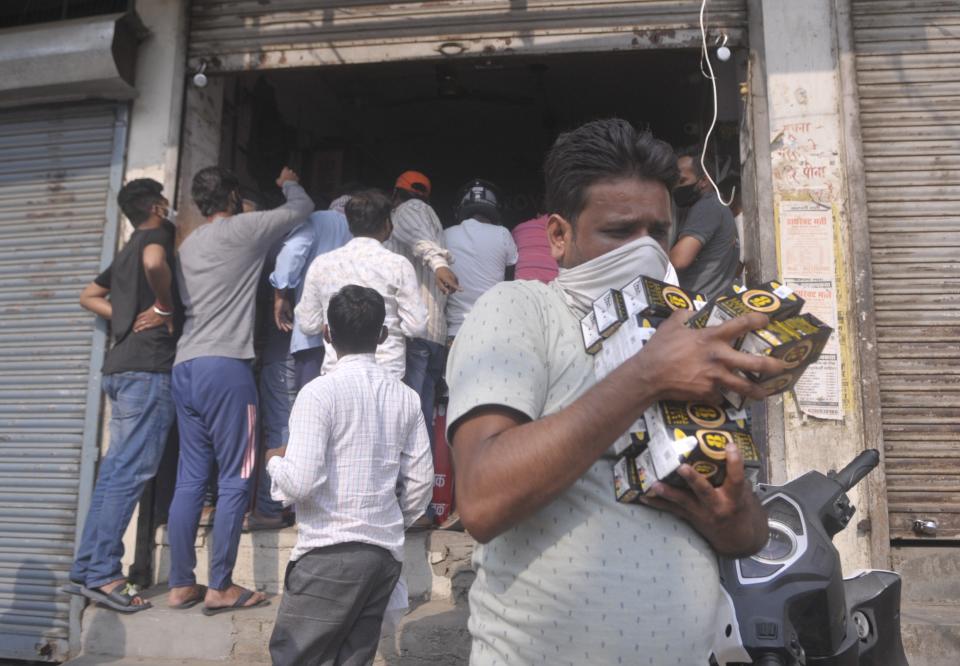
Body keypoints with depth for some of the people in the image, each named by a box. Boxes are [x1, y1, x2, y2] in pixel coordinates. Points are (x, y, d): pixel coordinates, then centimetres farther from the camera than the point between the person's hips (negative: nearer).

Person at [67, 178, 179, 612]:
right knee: (131, 472, -9)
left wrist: (127, 318, 18)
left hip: (121, 365, 9)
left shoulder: (126, 252, 24)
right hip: (149, 365, -9)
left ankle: (86, 569, 12)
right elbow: (155, 262, -25)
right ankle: (102, 574, -9)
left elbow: (88, 296, 31)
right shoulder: (159, 234, -1)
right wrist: (165, 308, -11)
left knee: (115, 470, 9)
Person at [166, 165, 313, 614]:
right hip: (225, 366, -7)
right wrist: (289, 183, 30)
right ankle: (220, 587, 1)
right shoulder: (242, 229, 0)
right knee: (234, 479, -2)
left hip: (184, 367, 8)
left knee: (190, 479, 9)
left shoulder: (188, 245, 21)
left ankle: (181, 584, 13)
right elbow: (302, 209, 10)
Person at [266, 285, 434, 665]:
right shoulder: (405, 397, 5)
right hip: (386, 553, 6)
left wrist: (274, 461, 4)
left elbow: (301, 483, -17)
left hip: (329, 552, -6)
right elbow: (420, 482, 7)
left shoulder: (320, 392, -11)